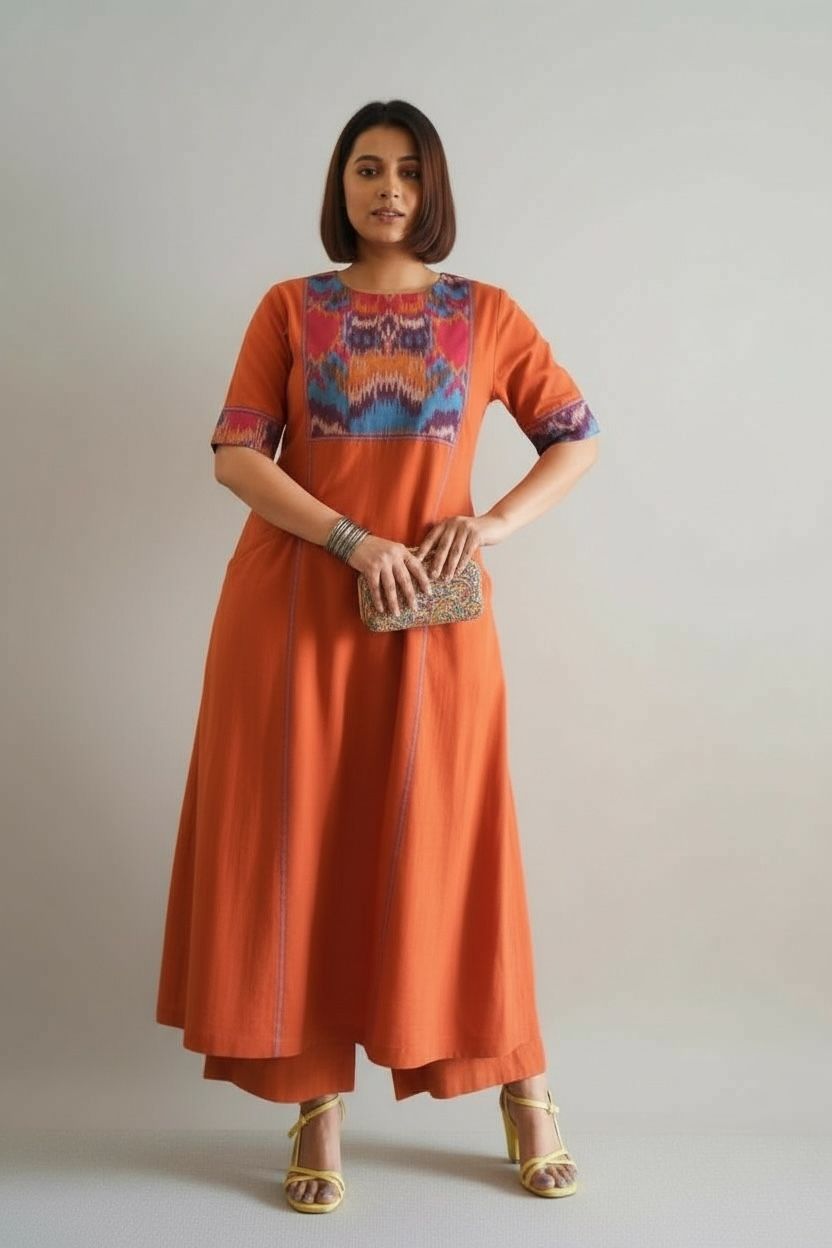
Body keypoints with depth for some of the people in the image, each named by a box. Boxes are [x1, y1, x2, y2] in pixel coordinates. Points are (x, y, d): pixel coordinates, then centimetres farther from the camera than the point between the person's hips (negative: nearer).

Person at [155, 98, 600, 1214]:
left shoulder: (486, 313, 7)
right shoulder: (290, 309, 7)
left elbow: (578, 437, 8)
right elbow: (235, 455, -2)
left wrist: (497, 522, -9)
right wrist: (355, 541, -14)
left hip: (433, 617, 0)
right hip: (296, 608, 1)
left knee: (444, 845, 3)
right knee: (301, 843, 2)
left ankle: (524, 1092, 18)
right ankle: (317, 1106, 14)